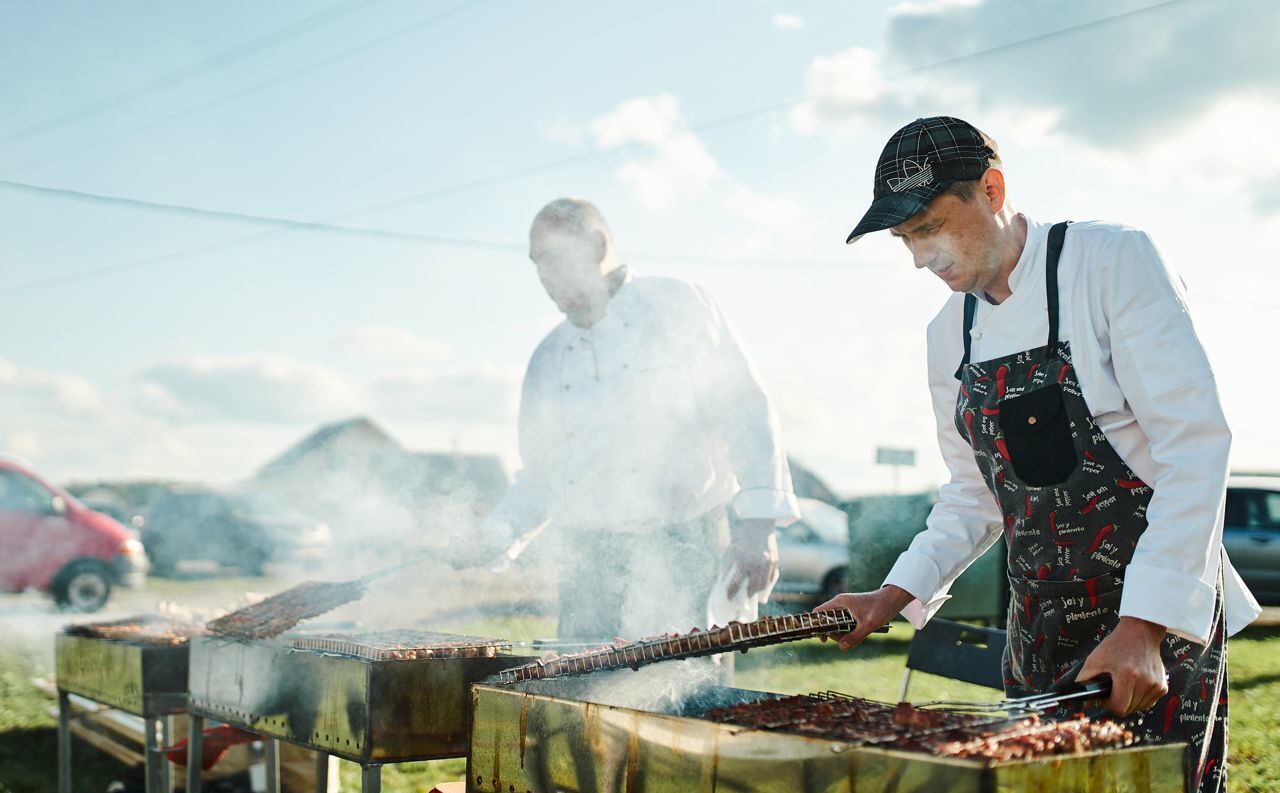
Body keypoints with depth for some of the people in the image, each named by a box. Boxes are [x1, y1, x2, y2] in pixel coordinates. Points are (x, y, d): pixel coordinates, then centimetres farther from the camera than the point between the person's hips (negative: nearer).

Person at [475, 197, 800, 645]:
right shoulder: (548, 360, 17)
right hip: (587, 565, 5)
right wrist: (494, 535, 7)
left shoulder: (678, 308, 2)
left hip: (682, 552, -4)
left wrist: (758, 526, -16)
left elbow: (744, 413, -5)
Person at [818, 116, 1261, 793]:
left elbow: (1194, 442, -19)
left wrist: (1144, 626, -25)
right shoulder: (949, 333, 8)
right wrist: (895, 596, 0)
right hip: (1040, 631, 6)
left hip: (1162, 612, -5)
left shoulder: (1112, 262, -12)